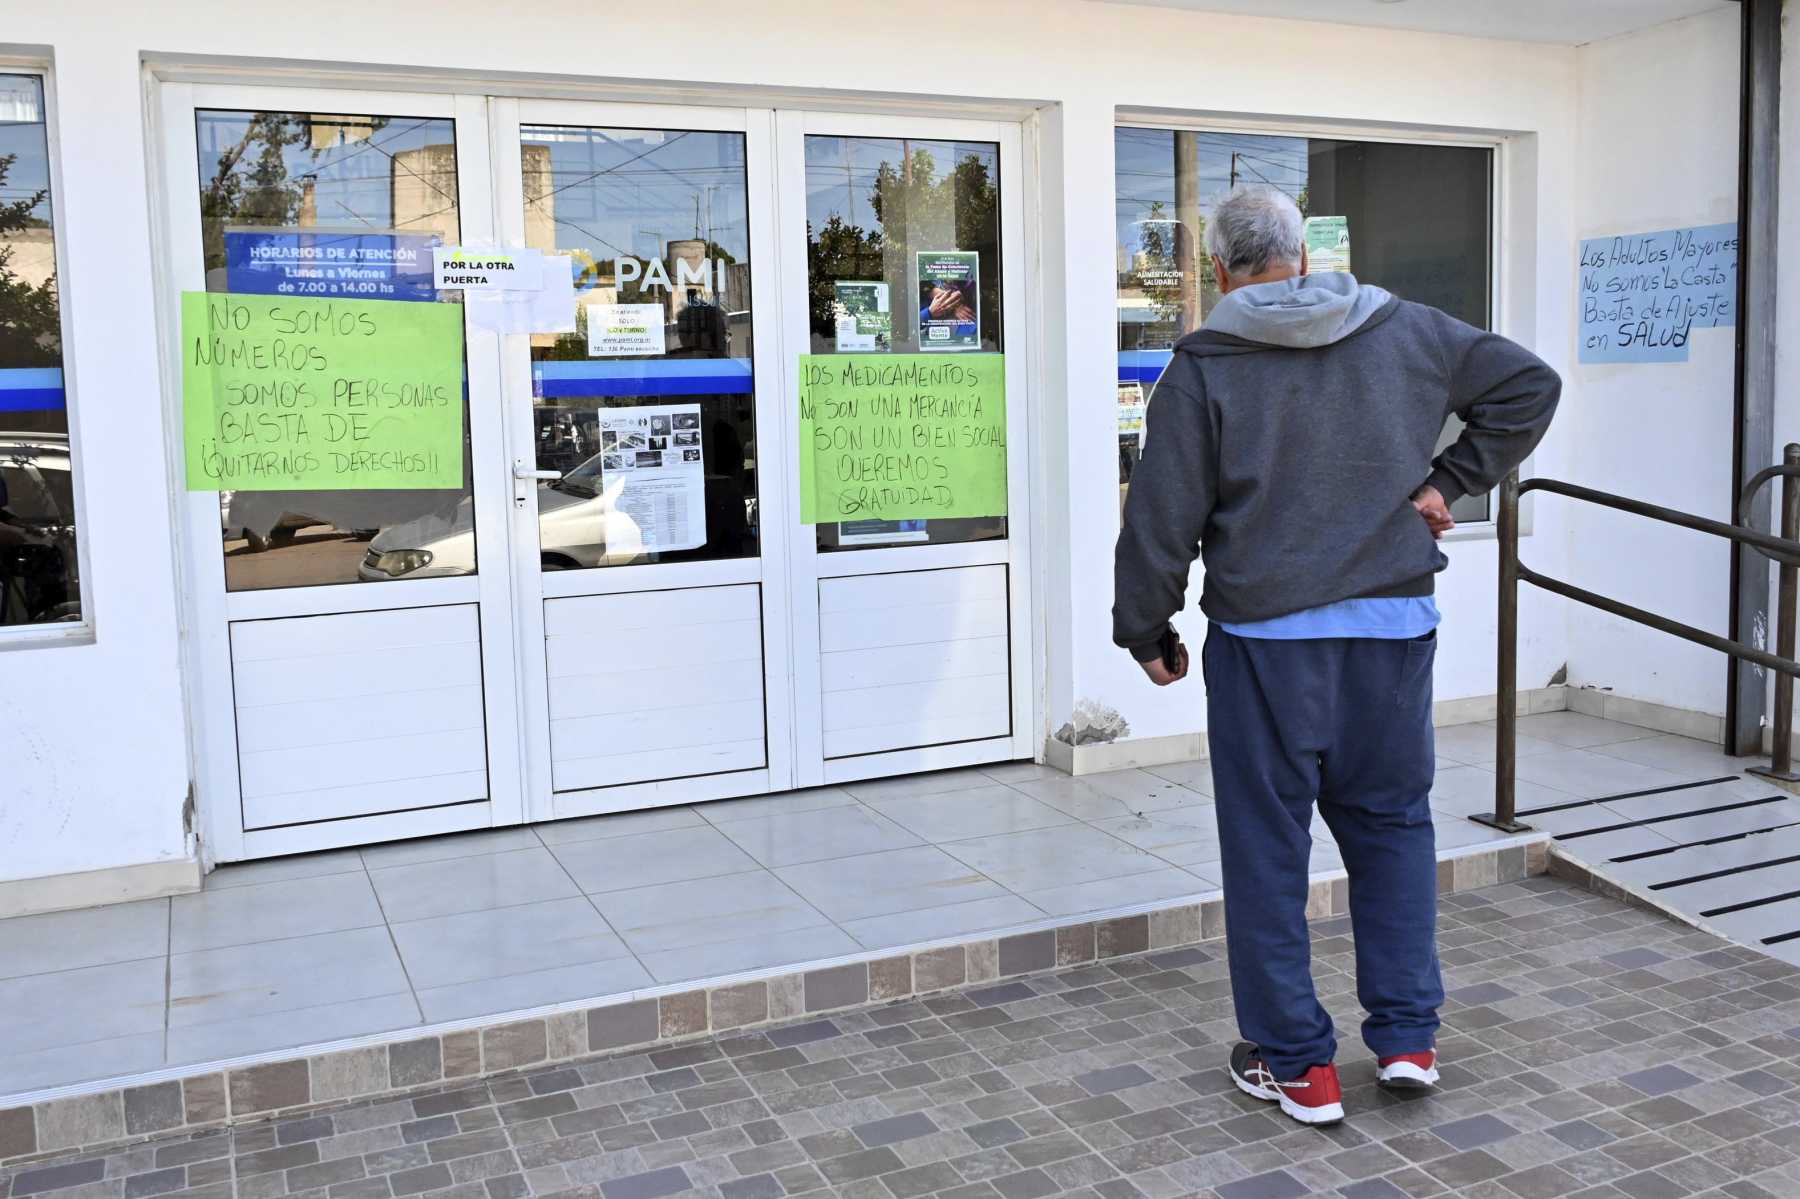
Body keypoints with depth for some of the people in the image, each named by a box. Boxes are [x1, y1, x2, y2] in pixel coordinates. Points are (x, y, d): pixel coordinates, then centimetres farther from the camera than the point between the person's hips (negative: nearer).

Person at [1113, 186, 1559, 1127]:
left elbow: (1159, 519, -8)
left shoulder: (1204, 367, -6)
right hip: (1395, 627, 4)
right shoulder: (1404, 332, 5)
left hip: (1264, 640, -3)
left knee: (1266, 849, 8)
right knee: (1392, 824, 19)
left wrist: (1145, 633, 5)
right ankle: (1407, 1038, 21)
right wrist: (1448, 482, 11)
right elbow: (1528, 384, 12)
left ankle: (1296, 1065, 16)